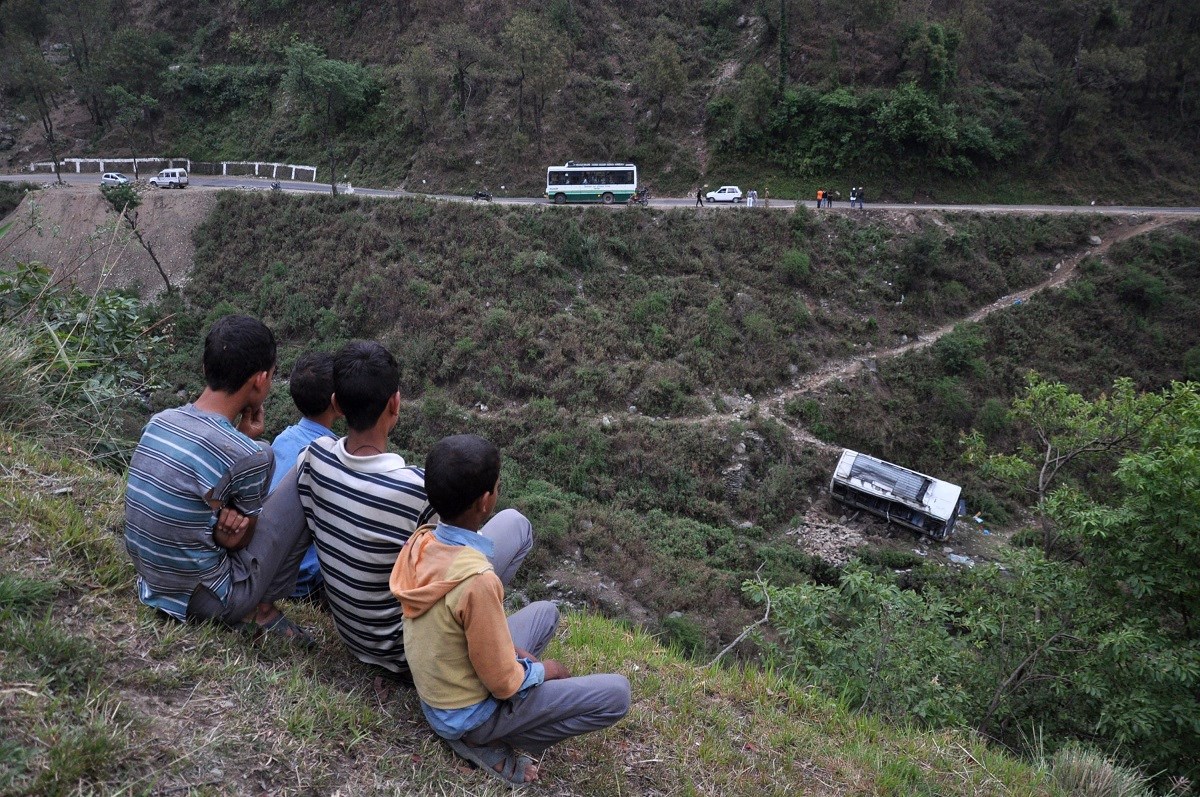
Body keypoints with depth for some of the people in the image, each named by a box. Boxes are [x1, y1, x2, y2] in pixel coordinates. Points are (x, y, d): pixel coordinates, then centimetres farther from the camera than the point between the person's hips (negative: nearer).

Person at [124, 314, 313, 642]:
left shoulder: (159, 421, -3)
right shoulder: (248, 457, -23)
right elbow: (240, 540, -5)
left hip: (151, 584, 7)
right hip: (205, 600, -7)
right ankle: (260, 608, 8)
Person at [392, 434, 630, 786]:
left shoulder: (420, 542, -10)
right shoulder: (477, 580, -35)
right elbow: (503, 683, -24)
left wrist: (508, 648, 5)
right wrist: (543, 671, -4)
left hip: (434, 691, 8)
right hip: (467, 711, -8)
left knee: (545, 611, 22)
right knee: (616, 694, -8)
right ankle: (484, 741, -2)